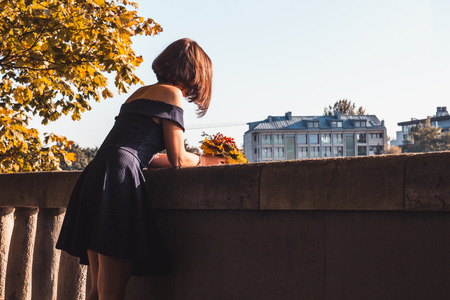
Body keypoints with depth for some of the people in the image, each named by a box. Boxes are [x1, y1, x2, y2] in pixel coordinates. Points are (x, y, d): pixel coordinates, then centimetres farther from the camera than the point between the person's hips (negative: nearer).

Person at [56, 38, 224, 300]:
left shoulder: (141, 93, 26)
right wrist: (204, 160, 20)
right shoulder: (171, 94, 1)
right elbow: (177, 159, -1)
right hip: (119, 180, -9)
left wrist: (198, 159, 33)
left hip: (96, 177, 9)